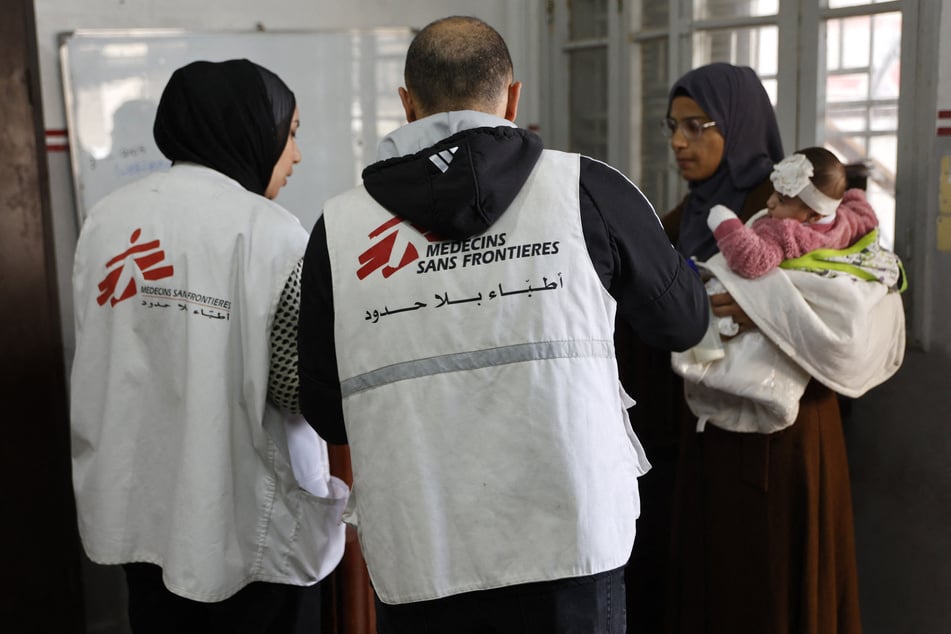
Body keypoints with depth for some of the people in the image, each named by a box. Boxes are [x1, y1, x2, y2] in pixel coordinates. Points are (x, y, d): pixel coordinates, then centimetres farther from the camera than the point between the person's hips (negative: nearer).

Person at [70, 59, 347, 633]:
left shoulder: (107, 218, 1)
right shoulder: (269, 231, -16)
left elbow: (95, 364, 8)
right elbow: (304, 388, -17)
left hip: (140, 514, 6)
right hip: (248, 526, -5)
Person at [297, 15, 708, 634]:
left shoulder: (339, 227, -1)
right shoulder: (587, 188, -4)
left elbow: (327, 414, 6)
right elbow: (686, 321, 10)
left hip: (417, 563, 1)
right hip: (571, 545, -1)